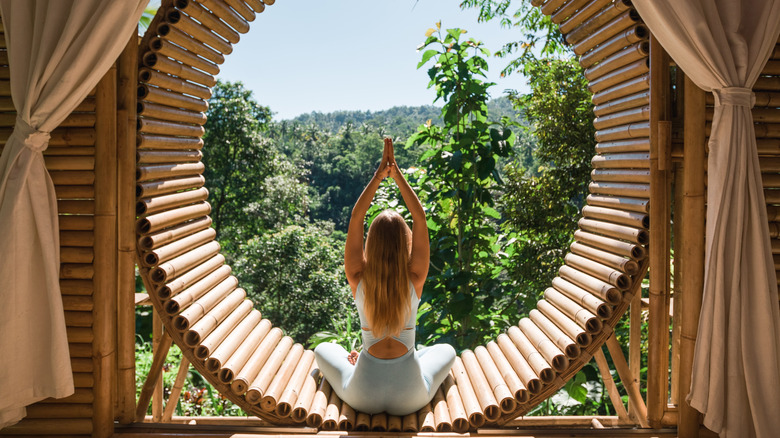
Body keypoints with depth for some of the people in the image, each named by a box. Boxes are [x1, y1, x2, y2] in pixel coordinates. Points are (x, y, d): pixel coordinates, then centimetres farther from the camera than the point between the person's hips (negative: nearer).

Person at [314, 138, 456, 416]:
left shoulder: (359, 279, -14)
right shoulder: (415, 279, -15)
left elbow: (355, 218, -8)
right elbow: (420, 218, -8)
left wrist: (379, 175, -9)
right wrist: (396, 173, -8)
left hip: (363, 396, 1)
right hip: (411, 397, 0)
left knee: (323, 349, 28)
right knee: (446, 350, 30)